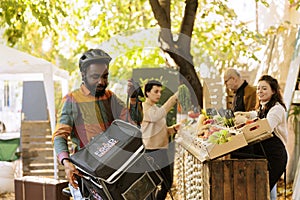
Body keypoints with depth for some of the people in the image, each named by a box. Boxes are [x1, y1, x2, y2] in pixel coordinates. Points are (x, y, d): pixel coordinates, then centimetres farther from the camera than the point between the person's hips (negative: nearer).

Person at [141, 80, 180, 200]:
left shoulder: (156, 108, 20)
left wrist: (173, 129, 1)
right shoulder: (144, 108, -11)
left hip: (162, 151, 9)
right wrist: (175, 97, -37)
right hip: (151, 152, -9)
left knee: (168, 182, 13)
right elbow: (157, 115, -33)